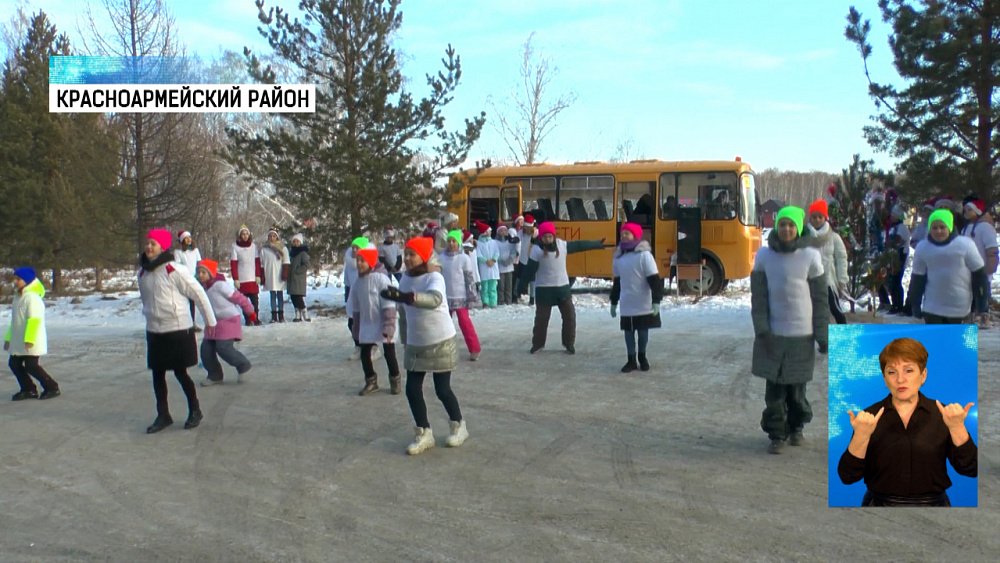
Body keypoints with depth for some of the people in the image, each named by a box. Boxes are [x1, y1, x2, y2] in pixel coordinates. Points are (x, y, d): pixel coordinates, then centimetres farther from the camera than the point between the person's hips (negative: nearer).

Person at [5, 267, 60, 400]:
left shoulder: (33, 298, -17)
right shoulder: (18, 297, 14)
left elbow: (34, 320, -23)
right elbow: (14, 320, 21)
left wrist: (29, 339, -26)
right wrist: (8, 338, 21)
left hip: (31, 342, -10)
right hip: (18, 341, 10)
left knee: (31, 366, -9)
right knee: (14, 364, 9)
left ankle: (52, 388, 4)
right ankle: (28, 389, 19)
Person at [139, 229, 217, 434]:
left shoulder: (175, 270, -15)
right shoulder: (143, 272, 4)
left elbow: (198, 294, -10)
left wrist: (210, 320, -5)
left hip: (178, 330, -6)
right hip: (154, 331, 6)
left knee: (180, 372, 2)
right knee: (157, 374, 9)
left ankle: (195, 410, 21)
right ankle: (163, 415, 21)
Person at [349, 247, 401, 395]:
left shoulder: (381, 278, -18)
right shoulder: (358, 281, 2)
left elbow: (389, 305, -19)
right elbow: (356, 306, 11)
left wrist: (389, 326, -23)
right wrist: (356, 327, 14)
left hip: (382, 324, -6)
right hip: (367, 325, 6)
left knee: (389, 354, 6)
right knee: (364, 354, 9)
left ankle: (395, 381, 26)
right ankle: (371, 382, 27)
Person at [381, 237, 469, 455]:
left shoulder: (435, 278, -19)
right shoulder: (404, 279, 1)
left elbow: (434, 300, -42)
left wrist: (406, 296, -55)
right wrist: (404, 341, 15)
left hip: (440, 343, -6)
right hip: (415, 344, 6)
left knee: (442, 389, 2)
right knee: (412, 389, 3)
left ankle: (458, 425, 26)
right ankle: (424, 434, 17)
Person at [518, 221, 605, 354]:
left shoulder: (562, 244, -1)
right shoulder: (537, 250, -13)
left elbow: (579, 245, 10)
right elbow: (529, 270, -13)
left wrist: (597, 244, 16)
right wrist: (521, 286, -13)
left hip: (563, 287, 4)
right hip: (544, 289, -4)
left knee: (570, 316, 6)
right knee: (541, 318, 5)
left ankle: (569, 344, 21)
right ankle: (537, 343, 23)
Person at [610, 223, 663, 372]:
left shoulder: (644, 255, -13)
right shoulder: (619, 256, 5)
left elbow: (655, 280, -14)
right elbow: (617, 282, 14)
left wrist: (656, 301, -20)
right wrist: (613, 302, 15)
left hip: (644, 304, -4)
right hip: (626, 305, 4)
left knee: (643, 331, 8)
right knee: (628, 332, 8)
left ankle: (642, 358, 27)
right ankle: (631, 360, 19)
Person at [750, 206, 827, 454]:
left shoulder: (810, 256, -2)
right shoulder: (764, 255, 0)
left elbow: (820, 299, 1)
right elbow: (758, 296, 0)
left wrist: (822, 335, -1)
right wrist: (761, 330, -9)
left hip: (802, 334, 0)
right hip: (773, 334, 0)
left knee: (797, 387, 9)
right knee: (774, 387, 2)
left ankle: (796, 427, 31)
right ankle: (776, 434, 15)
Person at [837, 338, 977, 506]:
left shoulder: (943, 413, -3)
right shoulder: (870, 417, -5)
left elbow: (970, 469, -11)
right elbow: (848, 476, -12)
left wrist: (957, 428, -24)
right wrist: (861, 435, -27)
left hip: (933, 502, 1)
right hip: (880, 503, 0)